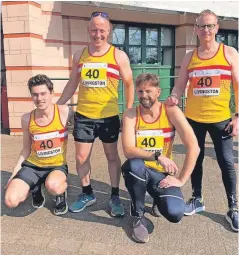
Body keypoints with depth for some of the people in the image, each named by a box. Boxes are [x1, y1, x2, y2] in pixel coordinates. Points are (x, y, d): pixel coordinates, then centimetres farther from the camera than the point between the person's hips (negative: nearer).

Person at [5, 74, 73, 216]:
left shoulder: (64, 112, -14)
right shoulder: (27, 119, -4)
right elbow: (26, 148, 8)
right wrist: (15, 171, 7)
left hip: (57, 166, -3)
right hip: (32, 166, 4)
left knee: (53, 185, -38)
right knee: (11, 201, -15)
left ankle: (61, 194, 2)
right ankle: (36, 189, 19)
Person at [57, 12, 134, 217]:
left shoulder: (118, 56, -3)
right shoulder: (79, 55, 6)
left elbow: (129, 84, 2)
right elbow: (72, 84, 13)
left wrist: (129, 112, -4)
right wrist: (57, 106, 9)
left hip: (109, 116, -3)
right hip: (83, 115, 3)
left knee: (112, 155, 9)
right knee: (81, 156, 9)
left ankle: (115, 197, 24)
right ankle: (87, 194, 29)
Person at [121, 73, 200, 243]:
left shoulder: (171, 112, -9)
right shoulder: (131, 115, -8)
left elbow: (194, 147, -14)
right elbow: (128, 150, -20)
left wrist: (181, 180, -17)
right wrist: (157, 156, -34)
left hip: (162, 173, 0)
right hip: (139, 171, 0)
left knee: (175, 213, -25)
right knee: (134, 165, -37)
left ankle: (157, 198, 16)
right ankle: (138, 215, -8)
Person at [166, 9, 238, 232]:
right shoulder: (189, 57, 6)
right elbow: (179, 86, 4)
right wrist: (173, 98, -18)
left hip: (220, 118, -2)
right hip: (193, 118, 3)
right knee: (195, 159, 12)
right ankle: (197, 199, 30)